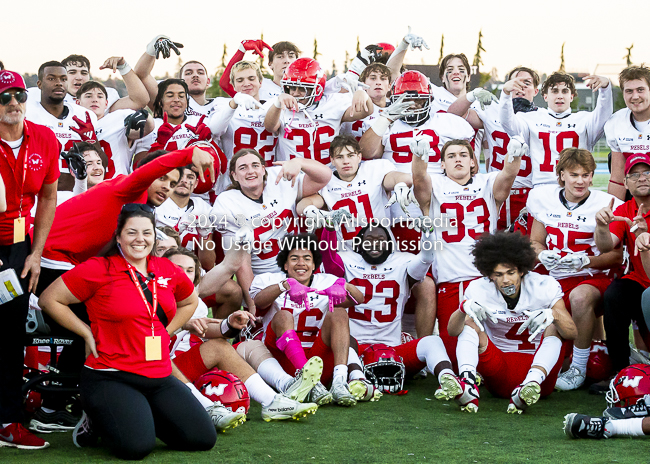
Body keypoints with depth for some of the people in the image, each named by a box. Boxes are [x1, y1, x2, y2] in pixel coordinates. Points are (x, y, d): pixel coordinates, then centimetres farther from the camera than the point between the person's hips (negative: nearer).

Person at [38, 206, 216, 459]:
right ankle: (98, 420, 6)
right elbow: (49, 300, -3)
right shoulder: (98, 270, -7)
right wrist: (88, 334, -5)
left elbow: (190, 301, 29)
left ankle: (144, 418, 18)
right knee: (136, 446, -28)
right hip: (110, 379, -6)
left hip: (160, 378, 6)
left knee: (203, 438, -6)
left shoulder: (167, 270, 9)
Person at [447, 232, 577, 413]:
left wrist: (553, 315, -37)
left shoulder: (544, 286, -8)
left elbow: (572, 333, -15)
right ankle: (467, 382, -45)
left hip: (536, 366, -1)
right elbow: (452, 331, -17)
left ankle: (532, 384, -49)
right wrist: (464, 308, -38)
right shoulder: (479, 290, -5)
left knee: (554, 327, -23)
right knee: (470, 323, -17)